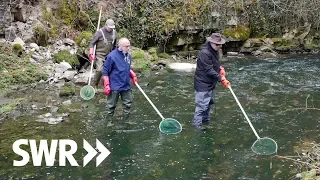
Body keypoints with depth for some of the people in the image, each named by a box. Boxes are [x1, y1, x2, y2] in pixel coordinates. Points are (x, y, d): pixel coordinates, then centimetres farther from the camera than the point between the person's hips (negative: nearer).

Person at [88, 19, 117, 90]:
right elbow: (92, 43, -6)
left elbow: (114, 45, 18)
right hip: (99, 55, -5)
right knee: (100, 70, -18)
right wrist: (91, 54, -14)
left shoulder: (114, 32, 6)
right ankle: (95, 85, -2)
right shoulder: (100, 32, -10)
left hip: (109, 55, 5)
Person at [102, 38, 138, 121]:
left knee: (128, 104, 14)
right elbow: (105, 72, -11)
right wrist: (106, 86, -15)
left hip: (126, 85, 6)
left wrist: (133, 76, 5)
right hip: (114, 87, -6)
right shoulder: (112, 56, -17)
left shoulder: (128, 55, 2)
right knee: (111, 105, 7)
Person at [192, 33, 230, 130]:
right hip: (203, 83, -10)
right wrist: (221, 78, -28)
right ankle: (197, 123, 10)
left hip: (211, 83, 10)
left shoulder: (214, 50, 4)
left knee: (210, 102, 20)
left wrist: (220, 68, 2)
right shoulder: (205, 53, -27)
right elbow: (209, 70, -28)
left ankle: (206, 120, 35)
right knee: (202, 104, -4)